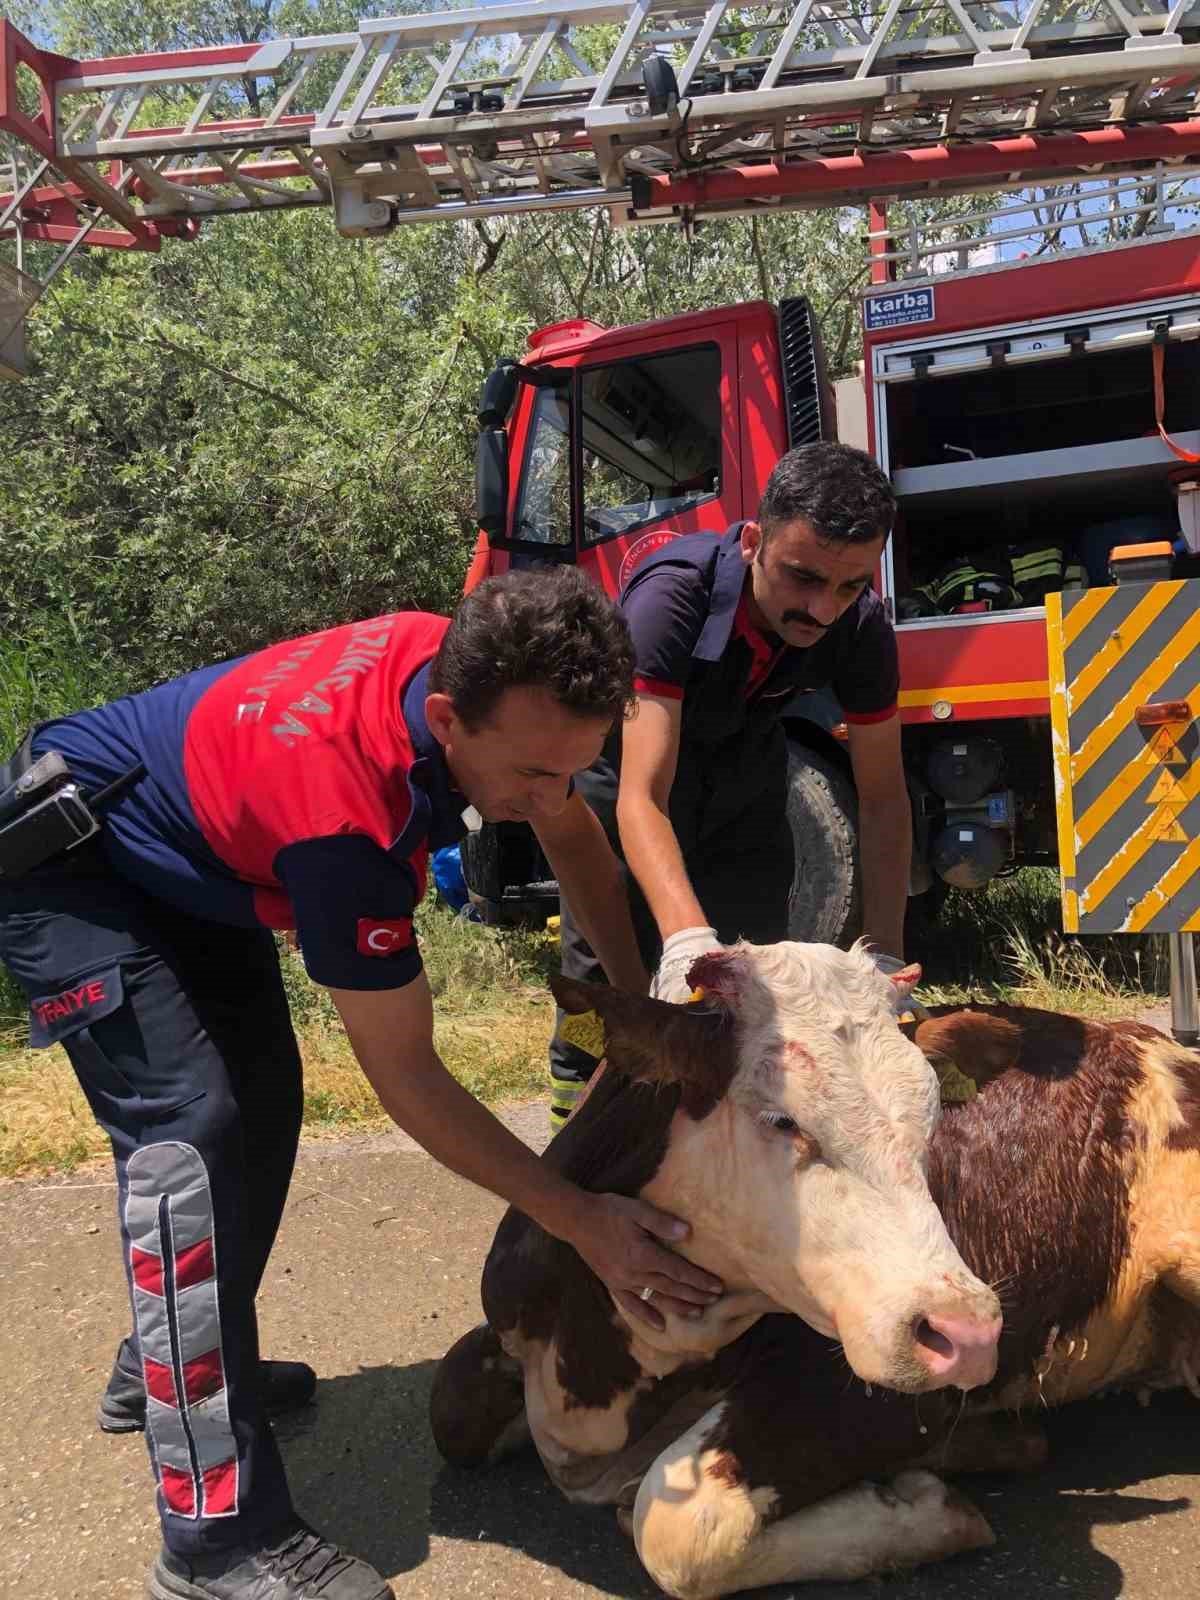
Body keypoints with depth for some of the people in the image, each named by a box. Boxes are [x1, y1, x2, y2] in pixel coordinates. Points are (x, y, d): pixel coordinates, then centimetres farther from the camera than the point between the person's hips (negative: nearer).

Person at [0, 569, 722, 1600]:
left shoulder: (482, 671, -21)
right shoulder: (346, 813, -42)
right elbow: (406, 1076, -30)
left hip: (191, 858, 9)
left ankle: (165, 1363, 32)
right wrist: (585, 1224, -26)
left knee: (262, 1101, 11)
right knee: (191, 1126, -21)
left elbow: (573, 831, 0)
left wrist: (643, 999, -2)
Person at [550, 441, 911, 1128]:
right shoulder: (674, 595, -39)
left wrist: (885, 959, -26)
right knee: (607, 968, -7)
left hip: (745, 764, 4)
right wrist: (686, 939, -60)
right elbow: (643, 798, -45)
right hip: (631, 756, -3)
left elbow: (884, 798, -18)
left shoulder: (862, 627, -26)